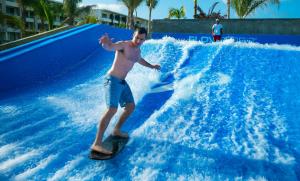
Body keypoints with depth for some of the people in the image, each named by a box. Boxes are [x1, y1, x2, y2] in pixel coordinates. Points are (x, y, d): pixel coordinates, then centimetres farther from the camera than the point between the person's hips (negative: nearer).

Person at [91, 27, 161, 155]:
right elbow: (110, 47, -34)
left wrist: (152, 66, 48)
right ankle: (97, 143, -24)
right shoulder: (124, 45, -13)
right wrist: (106, 43, -58)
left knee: (131, 106, 16)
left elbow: (139, 60, 35)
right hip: (113, 80, -9)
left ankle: (116, 130, 32)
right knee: (112, 110, -23)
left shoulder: (137, 50, 13)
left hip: (122, 82, 9)